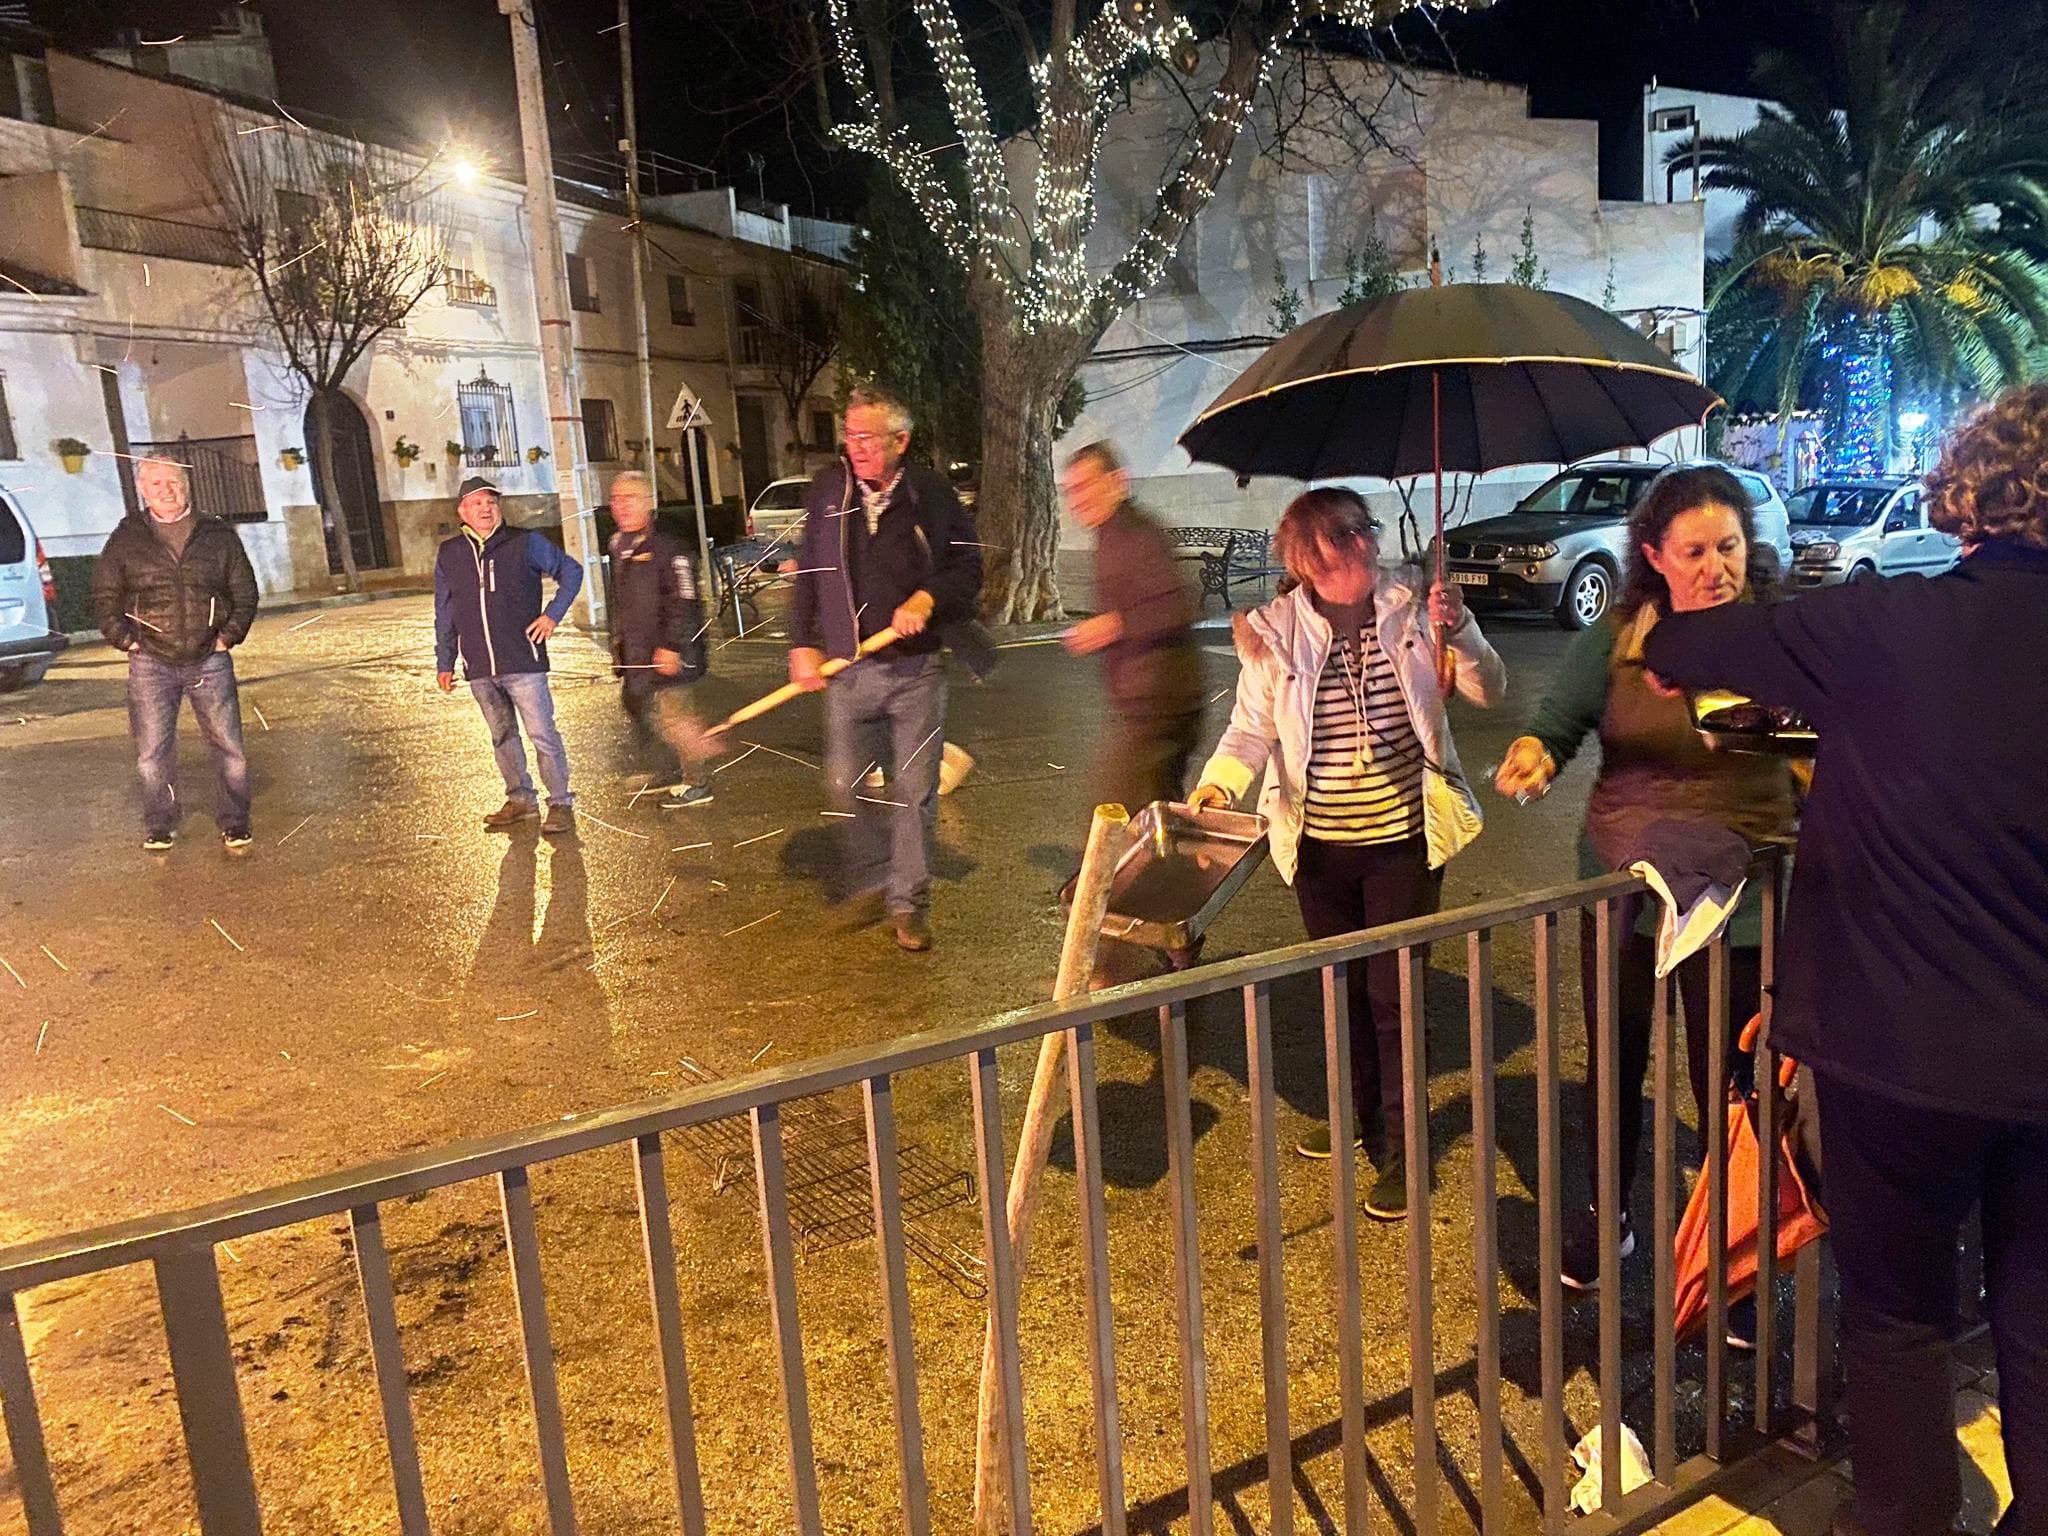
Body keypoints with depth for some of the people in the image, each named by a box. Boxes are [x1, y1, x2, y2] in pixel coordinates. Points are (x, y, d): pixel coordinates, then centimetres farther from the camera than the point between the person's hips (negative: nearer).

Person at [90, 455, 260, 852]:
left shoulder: (218, 536, 5)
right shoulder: (126, 539, 4)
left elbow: (245, 592, 11)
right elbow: (104, 595, 11)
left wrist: (228, 637, 1)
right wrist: (125, 639, 0)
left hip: (210, 660, 0)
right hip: (150, 664, 0)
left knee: (229, 747, 2)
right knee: (152, 754, 3)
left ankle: (234, 826, 14)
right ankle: (159, 829, 18)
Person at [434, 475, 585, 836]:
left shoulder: (525, 543, -2)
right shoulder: (449, 554, 8)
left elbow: (571, 571, 8)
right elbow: (444, 614, 14)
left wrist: (553, 615, -3)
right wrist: (444, 663, 12)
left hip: (523, 661, -4)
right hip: (479, 669, 4)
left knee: (542, 733, -4)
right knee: (502, 736, 13)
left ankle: (561, 803, 4)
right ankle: (520, 799, 26)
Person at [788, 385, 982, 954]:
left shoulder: (931, 492, -2)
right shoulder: (828, 490, 4)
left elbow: (968, 567, 3)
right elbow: (809, 575, 10)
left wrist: (926, 599, -14)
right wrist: (803, 644, 3)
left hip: (916, 668, -2)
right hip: (848, 670, 2)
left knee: (915, 791, 2)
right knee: (847, 785, 6)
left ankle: (908, 904, 14)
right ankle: (869, 882, 29)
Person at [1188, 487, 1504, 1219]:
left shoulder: (1411, 605, -6)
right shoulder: (1276, 629, -6)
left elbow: (1488, 692, -5)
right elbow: (1251, 727, -4)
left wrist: (1459, 630, -23)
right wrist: (1217, 782, -22)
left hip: (1404, 838, -2)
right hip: (1319, 846, 2)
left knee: (1393, 993, 2)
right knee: (1341, 986, 19)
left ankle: (1401, 1147, 19)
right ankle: (1359, 1110, 42)